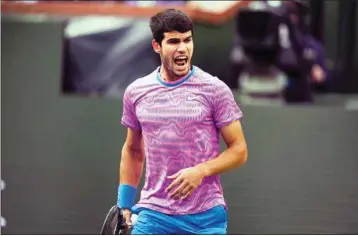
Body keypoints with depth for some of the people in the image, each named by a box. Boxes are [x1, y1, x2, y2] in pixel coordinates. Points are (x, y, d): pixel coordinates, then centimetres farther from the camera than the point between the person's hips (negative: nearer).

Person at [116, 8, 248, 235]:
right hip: (153, 215, 2)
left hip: (206, 217, -2)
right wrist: (124, 204, 14)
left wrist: (201, 171, -18)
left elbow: (239, 150, -2)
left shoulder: (215, 90, -3)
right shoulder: (135, 93, 7)